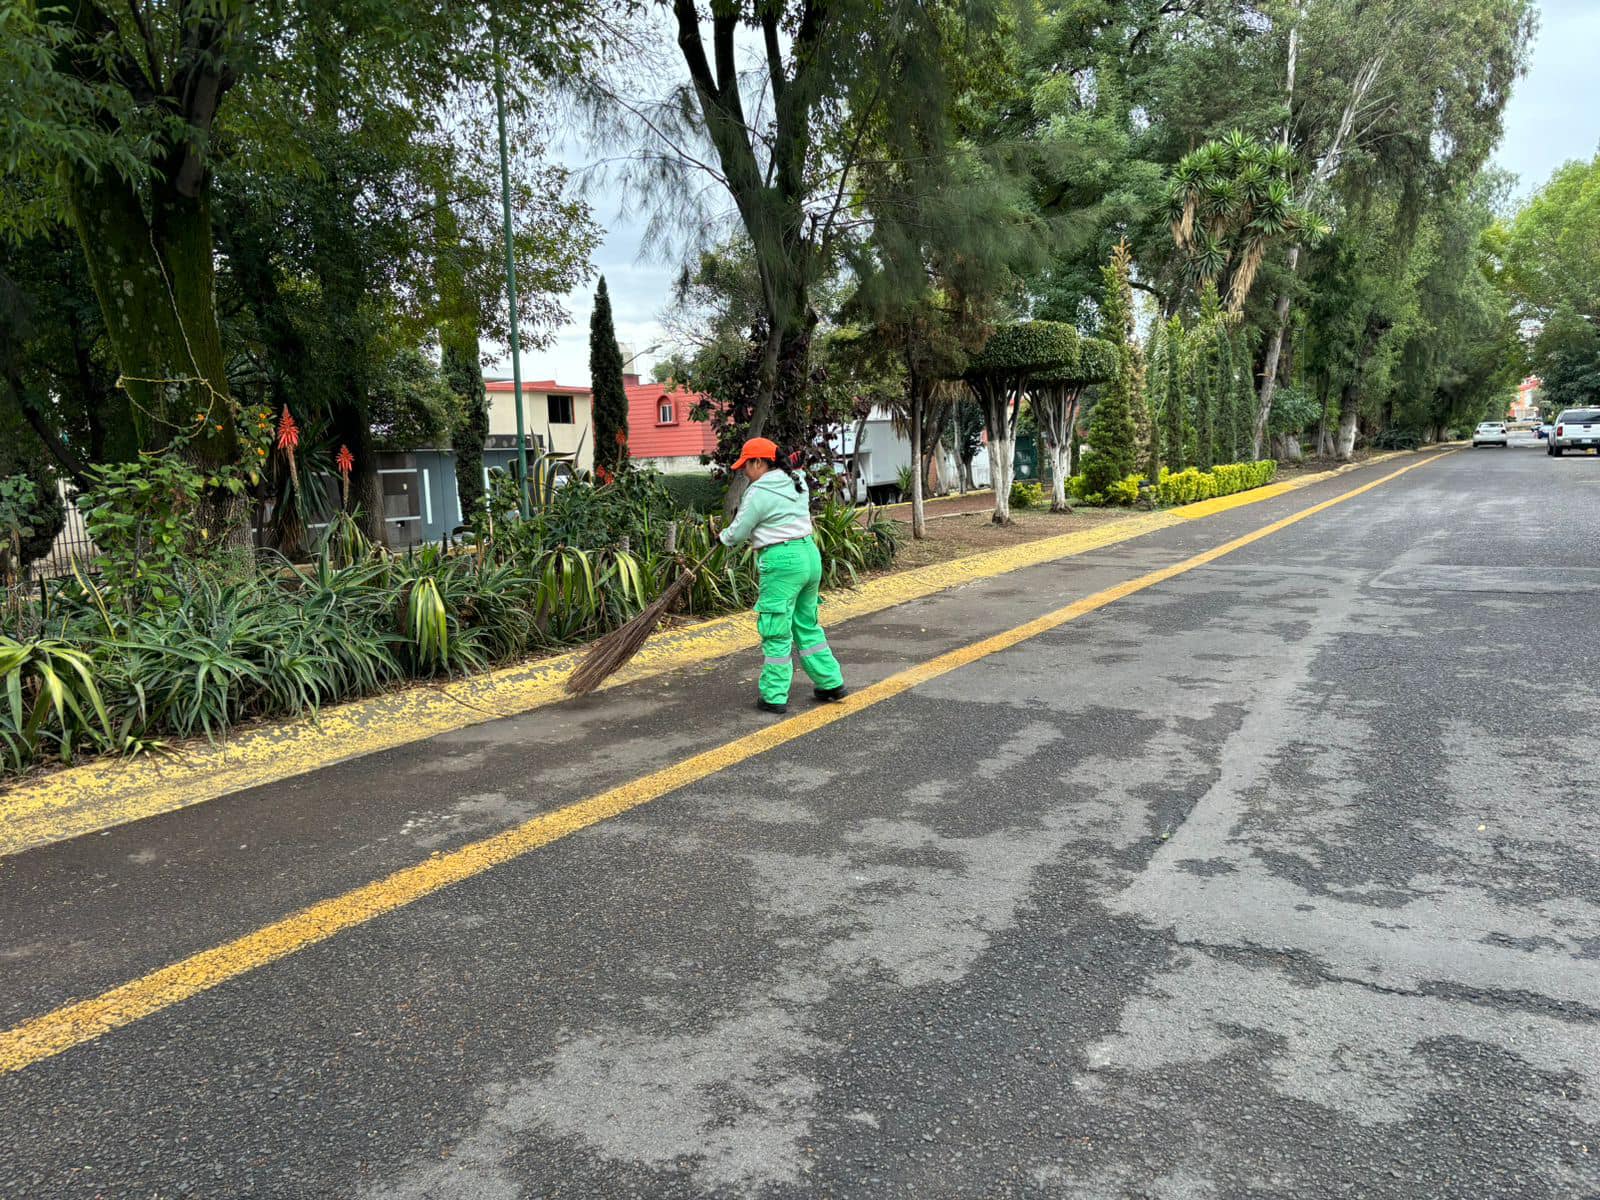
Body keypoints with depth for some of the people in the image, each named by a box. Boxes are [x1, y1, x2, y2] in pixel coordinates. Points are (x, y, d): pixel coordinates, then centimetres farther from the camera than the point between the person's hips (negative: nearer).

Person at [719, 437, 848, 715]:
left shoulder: (758, 493, -12)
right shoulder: (797, 483, 11)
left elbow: (737, 534, -5)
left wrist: (724, 536, 17)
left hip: (782, 562, -8)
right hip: (810, 555, 8)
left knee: (776, 632, 1)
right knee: (807, 625, 19)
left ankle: (774, 697, 7)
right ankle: (831, 683, 22)